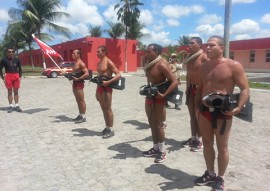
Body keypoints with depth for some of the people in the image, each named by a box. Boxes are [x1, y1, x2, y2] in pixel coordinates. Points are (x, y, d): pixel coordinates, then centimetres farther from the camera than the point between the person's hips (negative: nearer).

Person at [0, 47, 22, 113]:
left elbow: (20, 68, 13)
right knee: (10, 91, 3)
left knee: (16, 91, 6)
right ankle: (10, 106, 10)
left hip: (16, 76, 2)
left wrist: (20, 77, 6)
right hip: (8, 76, -2)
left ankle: (17, 105, 12)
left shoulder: (16, 59, 6)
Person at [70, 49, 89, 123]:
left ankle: (83, 117, 1)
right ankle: (80, 115, 23)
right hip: (74, 83, 10)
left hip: (79, 83, -10)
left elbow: (87, 73, -22)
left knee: (81, 101, -5)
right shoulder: (75, 63, 16)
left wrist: (78, 79, -25)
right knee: (78, 100, 14)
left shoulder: (81, 63, -13)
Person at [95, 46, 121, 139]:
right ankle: (107, 128, 23)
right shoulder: (99, 63, 14)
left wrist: (108, 82, -25)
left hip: (106, 87, -8)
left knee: (108, 109, -3)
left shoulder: (109, 62, -11)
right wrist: (97, 90, 18)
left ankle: (111, 130, 7)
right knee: (103, 109, 12)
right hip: (100, 87, 9)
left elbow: (118, 75, -17)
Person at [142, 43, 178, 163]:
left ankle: (162, 151, 16)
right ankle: (155, 148, 28)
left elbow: (175, 82, -23)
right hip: (150, 96, 8)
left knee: (158, 125, 0)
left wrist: (163, 95, -27)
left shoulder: (162, 64, -18)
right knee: (152, 123, 14)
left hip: (159, 97, -8)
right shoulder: (149, 63, 7)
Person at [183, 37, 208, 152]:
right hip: (191, 88, 7)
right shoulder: (189, 57, 11)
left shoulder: (204, 57, -13)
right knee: (192, 115, 13)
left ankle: (199, 140, 15)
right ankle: (193, 138, 25)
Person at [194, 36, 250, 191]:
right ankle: (210, 173, 34)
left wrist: (238, 107, -25)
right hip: (204, 110, 6)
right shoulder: (204, 66, 9)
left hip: (222, 111, -6)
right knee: (207, 143, 15)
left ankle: (220, 178, 26)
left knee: (222, 146, 7)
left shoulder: (233, 66, -9)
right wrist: (197, 107, 11)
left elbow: (245, 89, -11)